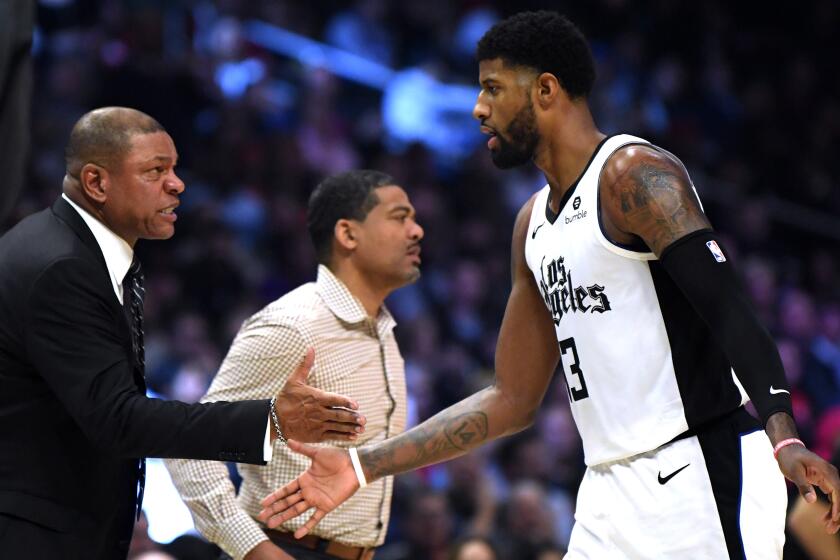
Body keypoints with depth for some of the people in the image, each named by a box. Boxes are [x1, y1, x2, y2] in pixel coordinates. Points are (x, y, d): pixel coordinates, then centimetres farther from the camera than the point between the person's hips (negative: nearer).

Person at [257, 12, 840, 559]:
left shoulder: (634, 174, -8)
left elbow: (733, 314, -19)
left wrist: (784, 439, -34)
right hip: (613, 495, 9)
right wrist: (363, 465, 19)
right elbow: (513, 400, 22)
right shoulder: (535, 223, 18)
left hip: (702, 473, -9)